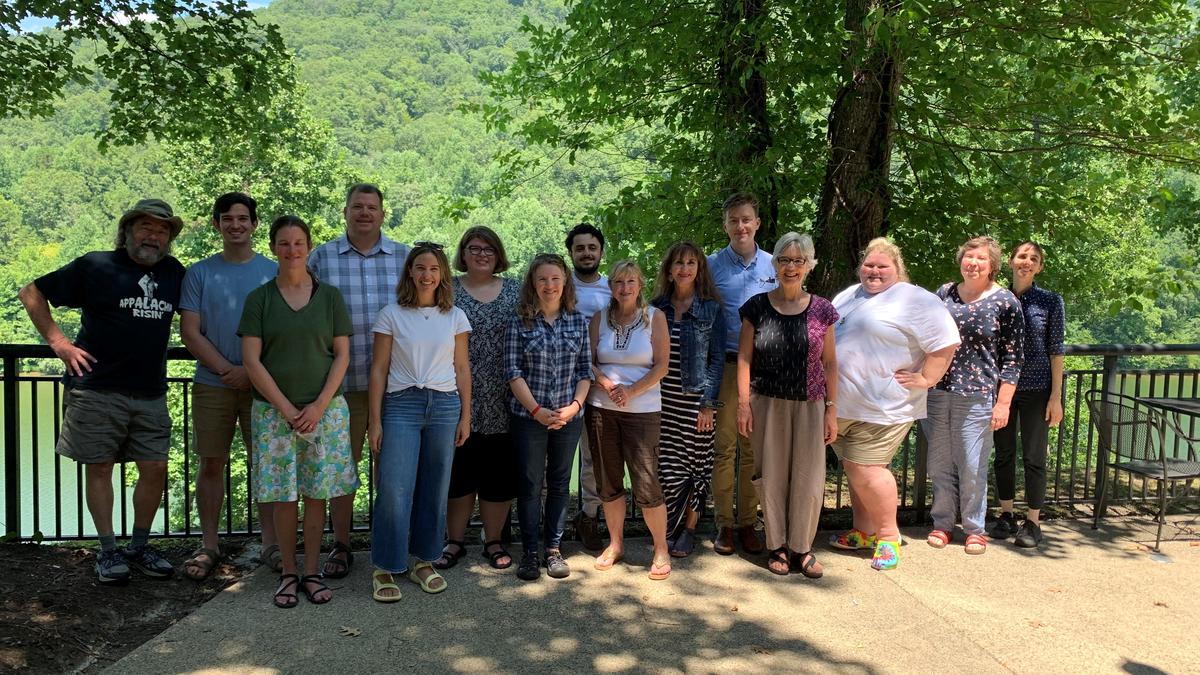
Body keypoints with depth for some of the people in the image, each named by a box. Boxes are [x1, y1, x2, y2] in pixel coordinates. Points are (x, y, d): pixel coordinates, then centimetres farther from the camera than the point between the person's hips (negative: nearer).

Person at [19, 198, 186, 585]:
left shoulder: (174, 273, 9)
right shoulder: (96, 266, -2)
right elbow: (31, 293, 4)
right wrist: (58, 342, -4)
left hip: (150, 393, 4)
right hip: (97, 390, -4)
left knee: (155, 469, 3)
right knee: (99, 467, 4)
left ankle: (139, 547, 19)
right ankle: (108, 552, 15)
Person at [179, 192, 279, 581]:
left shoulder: (273, 272, 4)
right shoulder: (199, 273, 6)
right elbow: (190, 332, 0)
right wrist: (226, 369, -10)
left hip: (262, 385, -1)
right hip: (212, 384, 1)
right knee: (211, 464, 6)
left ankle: (270, 542, 13)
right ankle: (209, 544, 17)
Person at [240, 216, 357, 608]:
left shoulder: (330, 296, 5)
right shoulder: (259, 299, 3)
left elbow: (342, 355, 2)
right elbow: (252, 360, -2)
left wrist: (318, 406, -8)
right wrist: (286, 408, -9)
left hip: (325, 409, 1)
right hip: (273, 410, 0)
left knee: (317, 494, 4)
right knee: (283, 496, 2)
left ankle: (311, 572, 16)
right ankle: (288, 573, 17)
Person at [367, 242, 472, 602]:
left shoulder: (455, 316, 7)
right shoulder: (391, 314, 1)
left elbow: (462, 369, 10)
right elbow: (379, 369, 1)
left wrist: (465, 416, 6)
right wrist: (375, 420, -3)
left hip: (445, 405, 2)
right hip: (401, 404, -2)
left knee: (435, 489, 7)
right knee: (394, 489, -7)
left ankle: (424, 562, 21)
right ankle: (385, 568, 6)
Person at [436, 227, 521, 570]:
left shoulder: (515, 291, 9)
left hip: (500, 402, 1)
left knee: (498, 473, 7)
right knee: (458, 471, 6)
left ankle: (494, 540, 21)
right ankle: (455, 541, 21)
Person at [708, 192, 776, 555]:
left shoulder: (773, 266, 7)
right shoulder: (713, 265, 2)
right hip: (726, 365, -2)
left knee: (754, 447, 8)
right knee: (725, 446, 1)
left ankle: (748, 522, 18)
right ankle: (724, 523, 12)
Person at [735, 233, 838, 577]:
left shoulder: (821, 310, 3)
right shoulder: (757, 307, 0)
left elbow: (830, 363, 5)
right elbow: (744, 358, 0)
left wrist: (832, 409, 3)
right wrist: (743, 403, -6)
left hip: (810, 404, 1)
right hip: (768, 403, -1)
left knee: (808, 478, 3)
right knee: (772, 476, 6)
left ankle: (802, 548, 18)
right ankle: (777, 546, 20)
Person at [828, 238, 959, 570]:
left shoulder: (915, 300, -8)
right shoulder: (848, 296, 16)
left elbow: (946, 343, -12)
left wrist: (924, 379, -14)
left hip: (882, 408, -8)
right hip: (842, 405, 8)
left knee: (865, 468, -10)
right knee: (854, 469, 13)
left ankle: (889, 534, 6)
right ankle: (863, 532, 25)